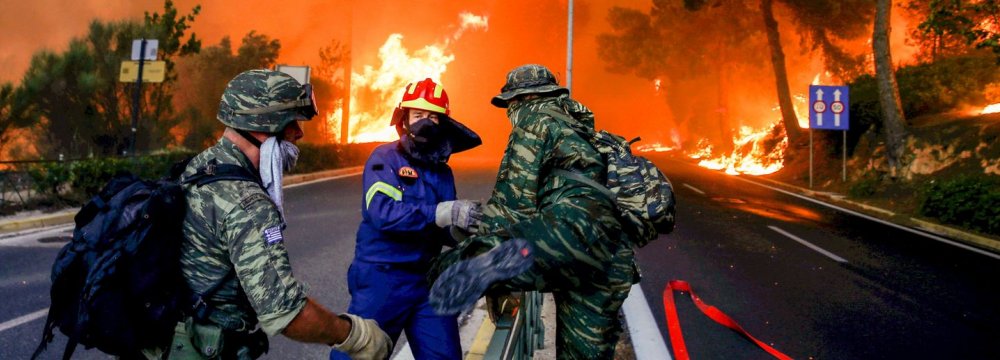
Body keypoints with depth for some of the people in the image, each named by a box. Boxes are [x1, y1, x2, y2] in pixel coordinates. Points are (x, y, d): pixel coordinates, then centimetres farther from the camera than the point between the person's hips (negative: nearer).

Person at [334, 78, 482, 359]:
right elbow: (382, 212, -26)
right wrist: (441, 213, -35)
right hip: (382, 278, -5)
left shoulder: (442, 169, 8)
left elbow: (442, 228, 11)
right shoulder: (385, 158, -9)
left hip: (428, 279, 6)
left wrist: (467, 232, -11)